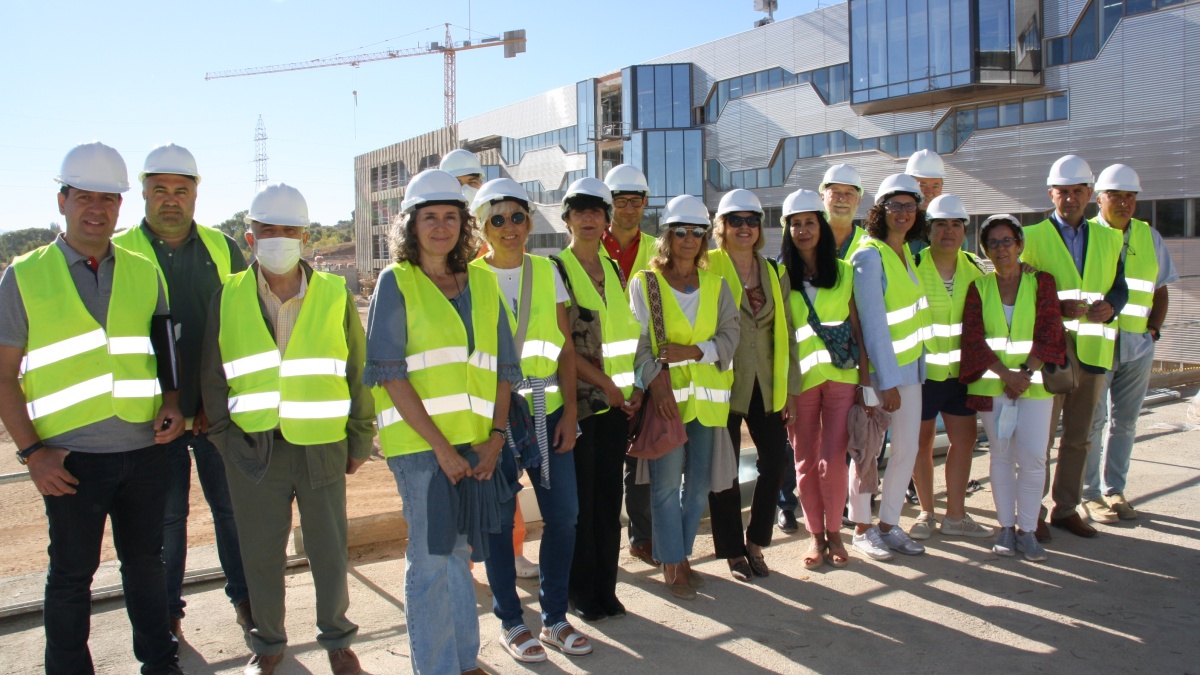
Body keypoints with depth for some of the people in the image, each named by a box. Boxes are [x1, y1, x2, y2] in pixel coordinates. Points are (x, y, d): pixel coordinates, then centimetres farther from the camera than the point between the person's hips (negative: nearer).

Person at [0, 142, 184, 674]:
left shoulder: (144, 273, 8)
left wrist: (171, 405, -3)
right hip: (71, 457, -2)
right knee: (71, 574, 8)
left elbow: (166, 354, 15)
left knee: (145, 560, 15)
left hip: (143, 450, 3)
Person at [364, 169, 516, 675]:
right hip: (419, 442, -4)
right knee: (429, 558, 2)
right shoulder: (395, 282, -2)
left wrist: (496, 435, -3)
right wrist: (441, 446, -14)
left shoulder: (483, 283, 10)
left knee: (458, 552, 15)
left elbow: (503, 366, 10)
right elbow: (391, 373, -9)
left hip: (474, 442, 4)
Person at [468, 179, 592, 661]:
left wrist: (569, 411, -1)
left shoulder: (546, 272, 6)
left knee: (563, 514, 7)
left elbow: (565, 347, 6)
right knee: (499, 520, 5)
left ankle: (554, 617, 25)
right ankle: (510, 622, 23)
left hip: (547, 411, 4)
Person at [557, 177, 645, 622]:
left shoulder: (615, 270, 12)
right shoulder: (556, 270, -5)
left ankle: (606, 588, 23)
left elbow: (626, 333, 14)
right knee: (580, 499, 3)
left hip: (616, 401, 5)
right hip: (577, 400, -5)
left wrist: (634, 385, 1)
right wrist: (606, 385, -13)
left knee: (609, 496, 10)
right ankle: (582, 593, 17)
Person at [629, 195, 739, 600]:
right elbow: (636, 341, -6)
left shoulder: (716, 285, 11)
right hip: (665, 395, -4)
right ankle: (671, 567, 13)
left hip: (707, 395, 4)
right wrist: (656, 381, -20)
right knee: (667, 484, -1)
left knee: (699, 483, 9)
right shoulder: (644, 283, 0)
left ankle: (682, 556, 25)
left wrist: (691, 351, -13)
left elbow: (730, 336, 3)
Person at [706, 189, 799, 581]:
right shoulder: (708, 268, -3)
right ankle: (733, 552, 20)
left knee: (777, 460, 1)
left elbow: (785, 333, 11)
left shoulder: (775, 274, 11)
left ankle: (756, 542, 21)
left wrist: (790, 388, 8)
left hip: (765, 386, 4)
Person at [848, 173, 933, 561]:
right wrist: (887, 380, -19)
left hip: (910, 366, 7)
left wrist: (904, 373, 9)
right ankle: (862, 528, 18)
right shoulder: (869, 256, -13)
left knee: (907, 449, 9)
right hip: (878, 370, -7)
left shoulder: (908, 254, 11)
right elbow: (873, 322, -18)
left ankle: (888, 525, 22)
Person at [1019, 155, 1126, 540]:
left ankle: (1066, 508, 25)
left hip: (1093, 351, 4)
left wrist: (1111, 307, -11)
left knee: (1079, 437, 12)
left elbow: (1120, 287, 12)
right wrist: (1057, 306, -20)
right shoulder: (1032, 237, 0)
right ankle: (1033, 511, 12)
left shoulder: (1109, 238, 12)